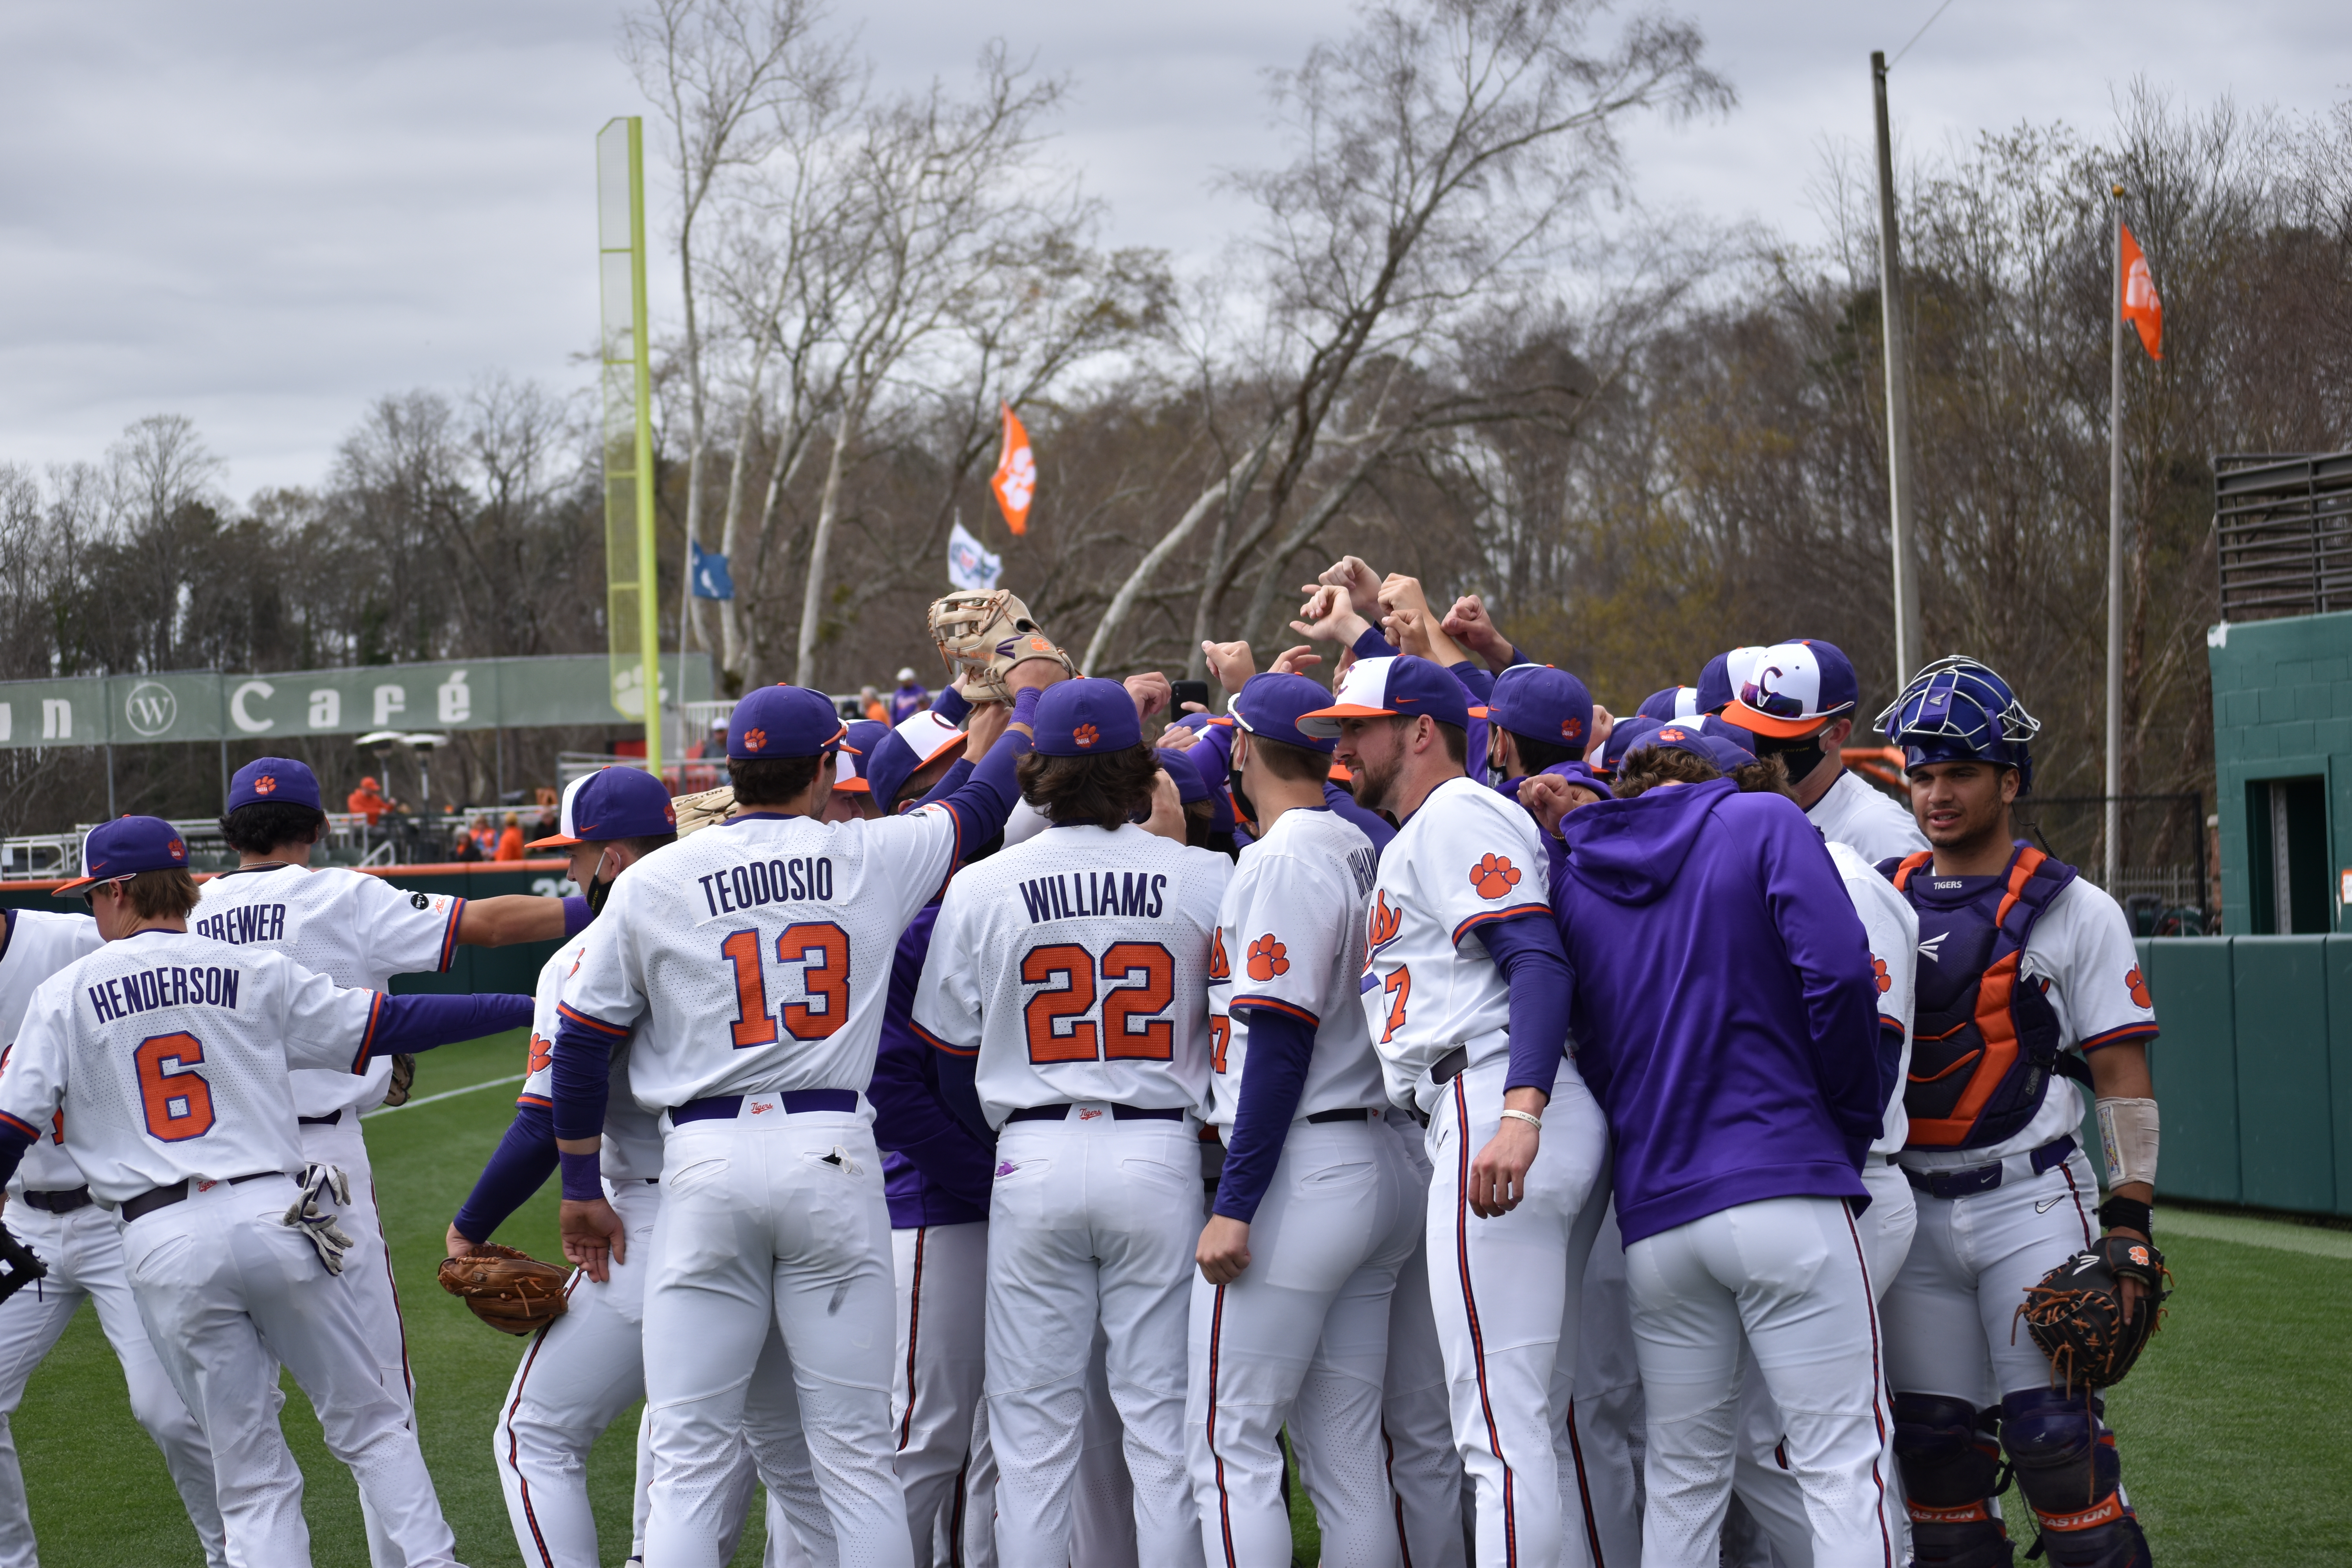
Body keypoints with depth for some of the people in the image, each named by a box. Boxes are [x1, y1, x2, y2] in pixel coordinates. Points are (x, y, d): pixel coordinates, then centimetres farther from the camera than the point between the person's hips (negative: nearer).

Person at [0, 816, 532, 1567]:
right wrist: (529, 1007, 12)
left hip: (164, 1249, 0)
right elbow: (389, 1024, 6)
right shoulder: (255, 974, 8)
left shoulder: (65, 995, 8)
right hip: (273, 1221, 0)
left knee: (253, 1477, 6)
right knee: (370, 1424, 11)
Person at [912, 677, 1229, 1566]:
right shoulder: (1206, 878, -2)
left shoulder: (981, 888, 0)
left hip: (1033, 1160, 0)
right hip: (1161, 1154, 0)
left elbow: (950, 1054, 7)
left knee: (1033, 1426, 6)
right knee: (1165, 1418, 5)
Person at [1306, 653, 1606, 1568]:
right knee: (1541, 1427, 10)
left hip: (1490, 1102, -10)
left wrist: (1520, 1112, -28)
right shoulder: (1412, 841, 28)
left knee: (1501, 1428, -13)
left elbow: (1539, 962, -16)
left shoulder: (1457, 814, -2)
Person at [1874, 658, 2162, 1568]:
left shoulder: (2074, 913, -2)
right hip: (1913, 1210, 4)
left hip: (2031, 1205, -4)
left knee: (2053, 1437, -10)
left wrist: (2128, 1229, -10)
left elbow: (2123, 1079, -3)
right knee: (1935, 1447, 6)